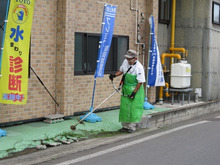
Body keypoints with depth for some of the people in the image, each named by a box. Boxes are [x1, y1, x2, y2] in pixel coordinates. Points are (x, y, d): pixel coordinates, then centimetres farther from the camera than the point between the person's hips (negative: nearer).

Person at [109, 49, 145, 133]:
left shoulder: (139, 67, -19)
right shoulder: (125, 62, -1)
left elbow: (140, 82, -17)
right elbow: (121, 70, 19)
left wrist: (134, 92, -20)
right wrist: (114, 75, 1)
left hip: (136, 89, -6)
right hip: (126, 88, 6)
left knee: (134, 108, -6)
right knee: (124, 107, 7)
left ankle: (132, 126, 4)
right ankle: (125, 125, 18)